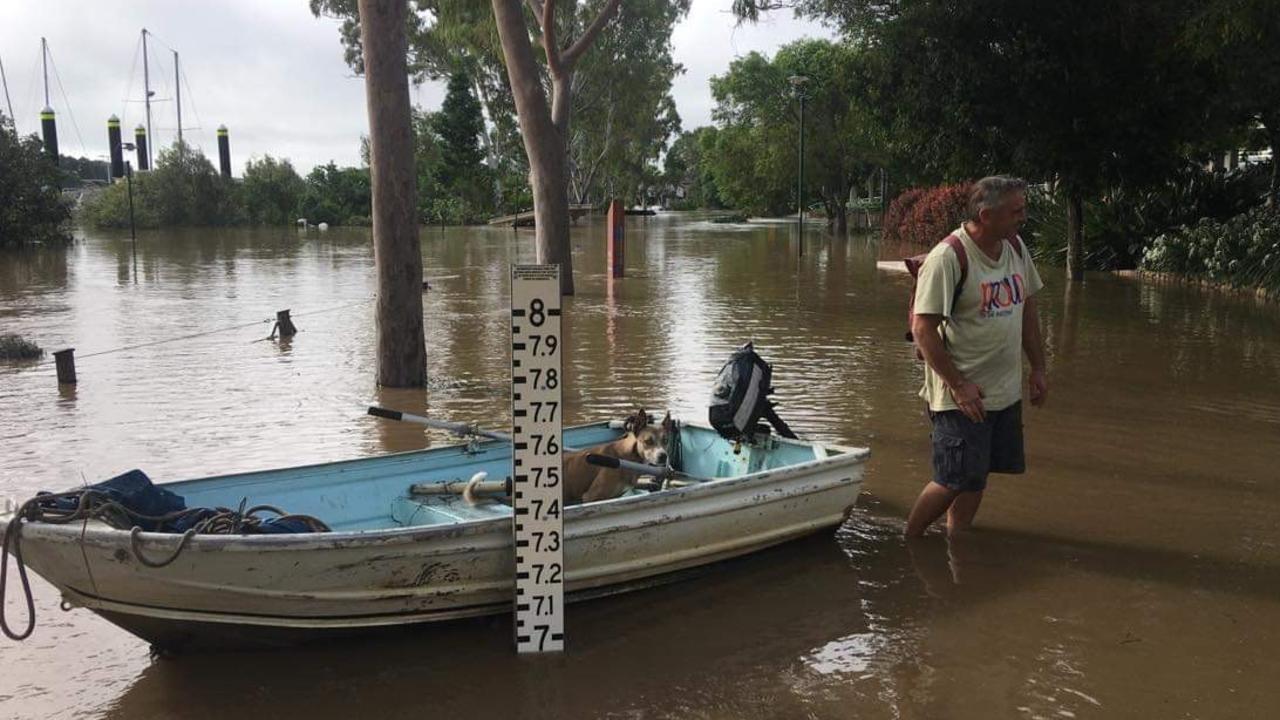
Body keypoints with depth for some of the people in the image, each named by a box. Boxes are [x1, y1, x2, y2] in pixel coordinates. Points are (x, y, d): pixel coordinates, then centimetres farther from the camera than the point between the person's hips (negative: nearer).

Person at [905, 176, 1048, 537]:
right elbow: (922, 328, -19)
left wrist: (1038, 368, 16)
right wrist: (958, 385, -19)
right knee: (954, 481, -4)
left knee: (976, 479, 12)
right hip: (963, 395, -7)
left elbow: (1026, 307, 18)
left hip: (1007, 392, 8)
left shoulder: (1015, 247, 7)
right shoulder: (948, 256, -18)